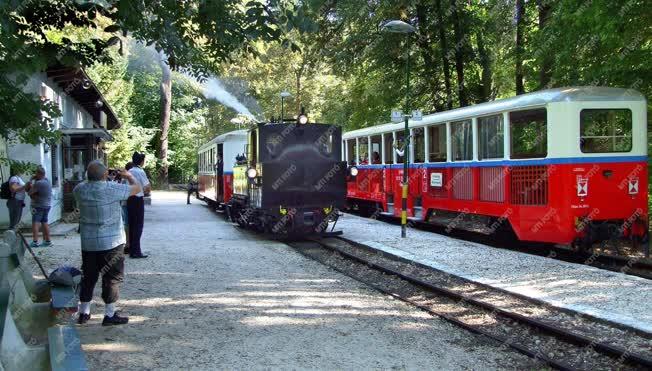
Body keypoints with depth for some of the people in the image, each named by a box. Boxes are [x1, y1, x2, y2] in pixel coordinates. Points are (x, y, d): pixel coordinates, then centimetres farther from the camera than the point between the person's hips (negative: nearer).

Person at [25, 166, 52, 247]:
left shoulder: (38, 183, -19)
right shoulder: (47, 181, 10)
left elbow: (29, 193, -14)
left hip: (39, 206, -9)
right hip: (47, 205, 9)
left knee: (35, 223, -10)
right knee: (44, 223, 14)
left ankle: (35, 241, -18)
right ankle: (47, 241, 18)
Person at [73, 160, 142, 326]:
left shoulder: (80, 189, -4)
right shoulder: (112, 188, -18)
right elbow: (137, 188, -5)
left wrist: (97, 177, 20)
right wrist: (128, 176, 13)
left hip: (88, 243, 5)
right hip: (111, 242, -5)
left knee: (88, 277, 16)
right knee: (112, 278, 4)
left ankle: (84, 313, 23)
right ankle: (110, 315, 7)